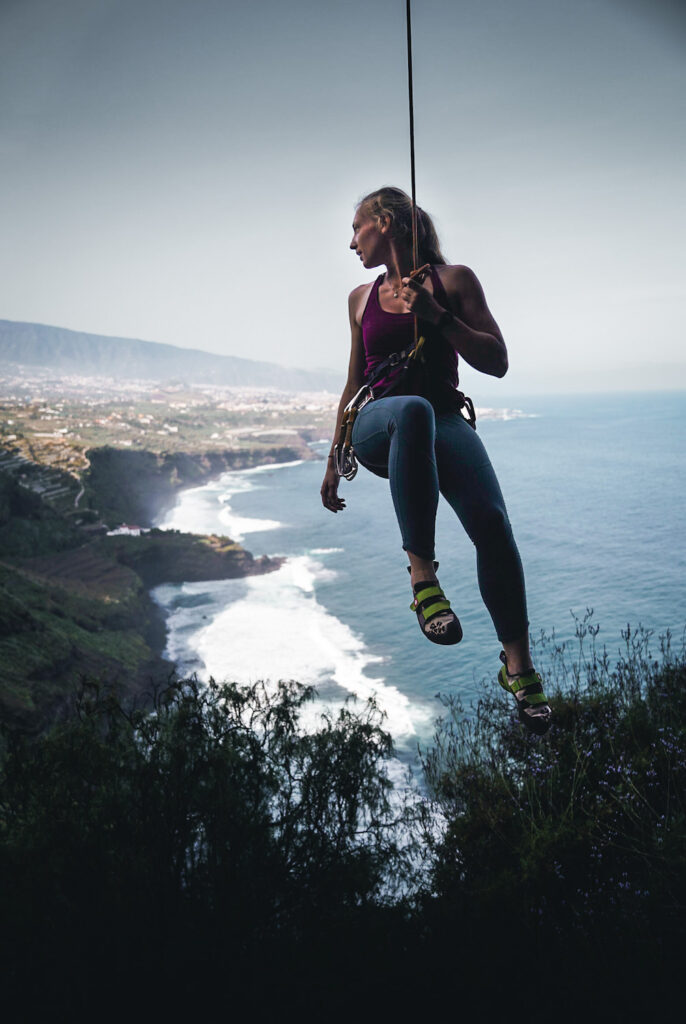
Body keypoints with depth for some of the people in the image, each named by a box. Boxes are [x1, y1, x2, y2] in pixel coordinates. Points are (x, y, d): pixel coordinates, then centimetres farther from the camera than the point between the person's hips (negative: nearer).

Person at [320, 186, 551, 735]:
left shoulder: (454, 279, 11)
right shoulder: (361, 298, 21)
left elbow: (497, 363, 4)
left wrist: (437, 317, -9)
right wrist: (334, 461, 24)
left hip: (444, 419, -1)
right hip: (377, 426, 1)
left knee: (491, 520, -27)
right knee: (413, 409, -39)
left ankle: (518, 663, -11)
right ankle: (423, 574, -40)